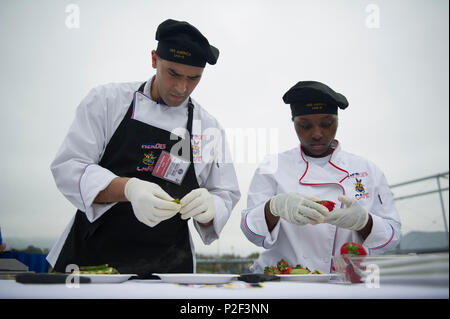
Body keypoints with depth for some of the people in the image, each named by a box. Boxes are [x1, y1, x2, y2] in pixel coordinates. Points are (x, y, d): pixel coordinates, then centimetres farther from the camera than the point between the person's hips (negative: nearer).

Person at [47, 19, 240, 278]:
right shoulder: (107, 100, 2)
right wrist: (128, 189, -24)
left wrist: (207, 208, -16)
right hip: (90, 257, -2)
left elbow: (226, 196, 9)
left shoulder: (210, 128, 7)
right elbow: (68, 168, -6)